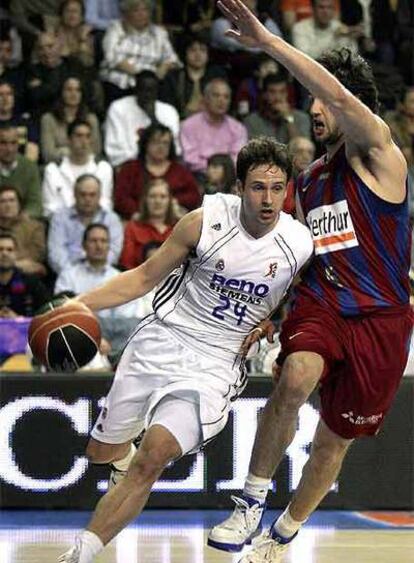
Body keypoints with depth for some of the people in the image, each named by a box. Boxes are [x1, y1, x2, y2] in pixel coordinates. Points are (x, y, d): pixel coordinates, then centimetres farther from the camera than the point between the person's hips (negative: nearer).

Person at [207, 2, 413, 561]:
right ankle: (253, 502, -19)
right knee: (296, 378, -30)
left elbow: (339, 94, -22)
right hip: (319, 305, 4)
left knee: (336, 439, 6)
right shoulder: (308, 181, 16)